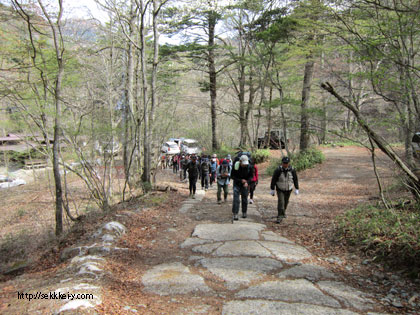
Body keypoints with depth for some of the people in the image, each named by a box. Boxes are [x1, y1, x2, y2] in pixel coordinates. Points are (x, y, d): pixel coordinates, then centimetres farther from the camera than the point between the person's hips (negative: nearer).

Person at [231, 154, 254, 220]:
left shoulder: (249, 167, -13)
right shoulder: (235, 166, -17)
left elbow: (251, 176, 1)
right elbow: (232, 176, -9)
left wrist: (247, 182, -18)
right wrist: (240, 180, -18)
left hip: (245, 185, 2)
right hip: (237, 184, -2)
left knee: (245, 199, 9)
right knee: (236, 199, -11)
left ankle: (244, 213, 25)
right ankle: (235, 214, -8)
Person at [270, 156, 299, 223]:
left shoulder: (292, 170, -13)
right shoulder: (278, 170, -19)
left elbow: (295, 180, -1)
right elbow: (273, 180, -11)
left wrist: (297, 189, -1)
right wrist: (272, 189, -8)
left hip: (288, 189, 3)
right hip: (280, 189, -3)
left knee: (286, 202, 18)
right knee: (280, 202, -15)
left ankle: (283, 212, 43)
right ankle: (280, 216, -10)